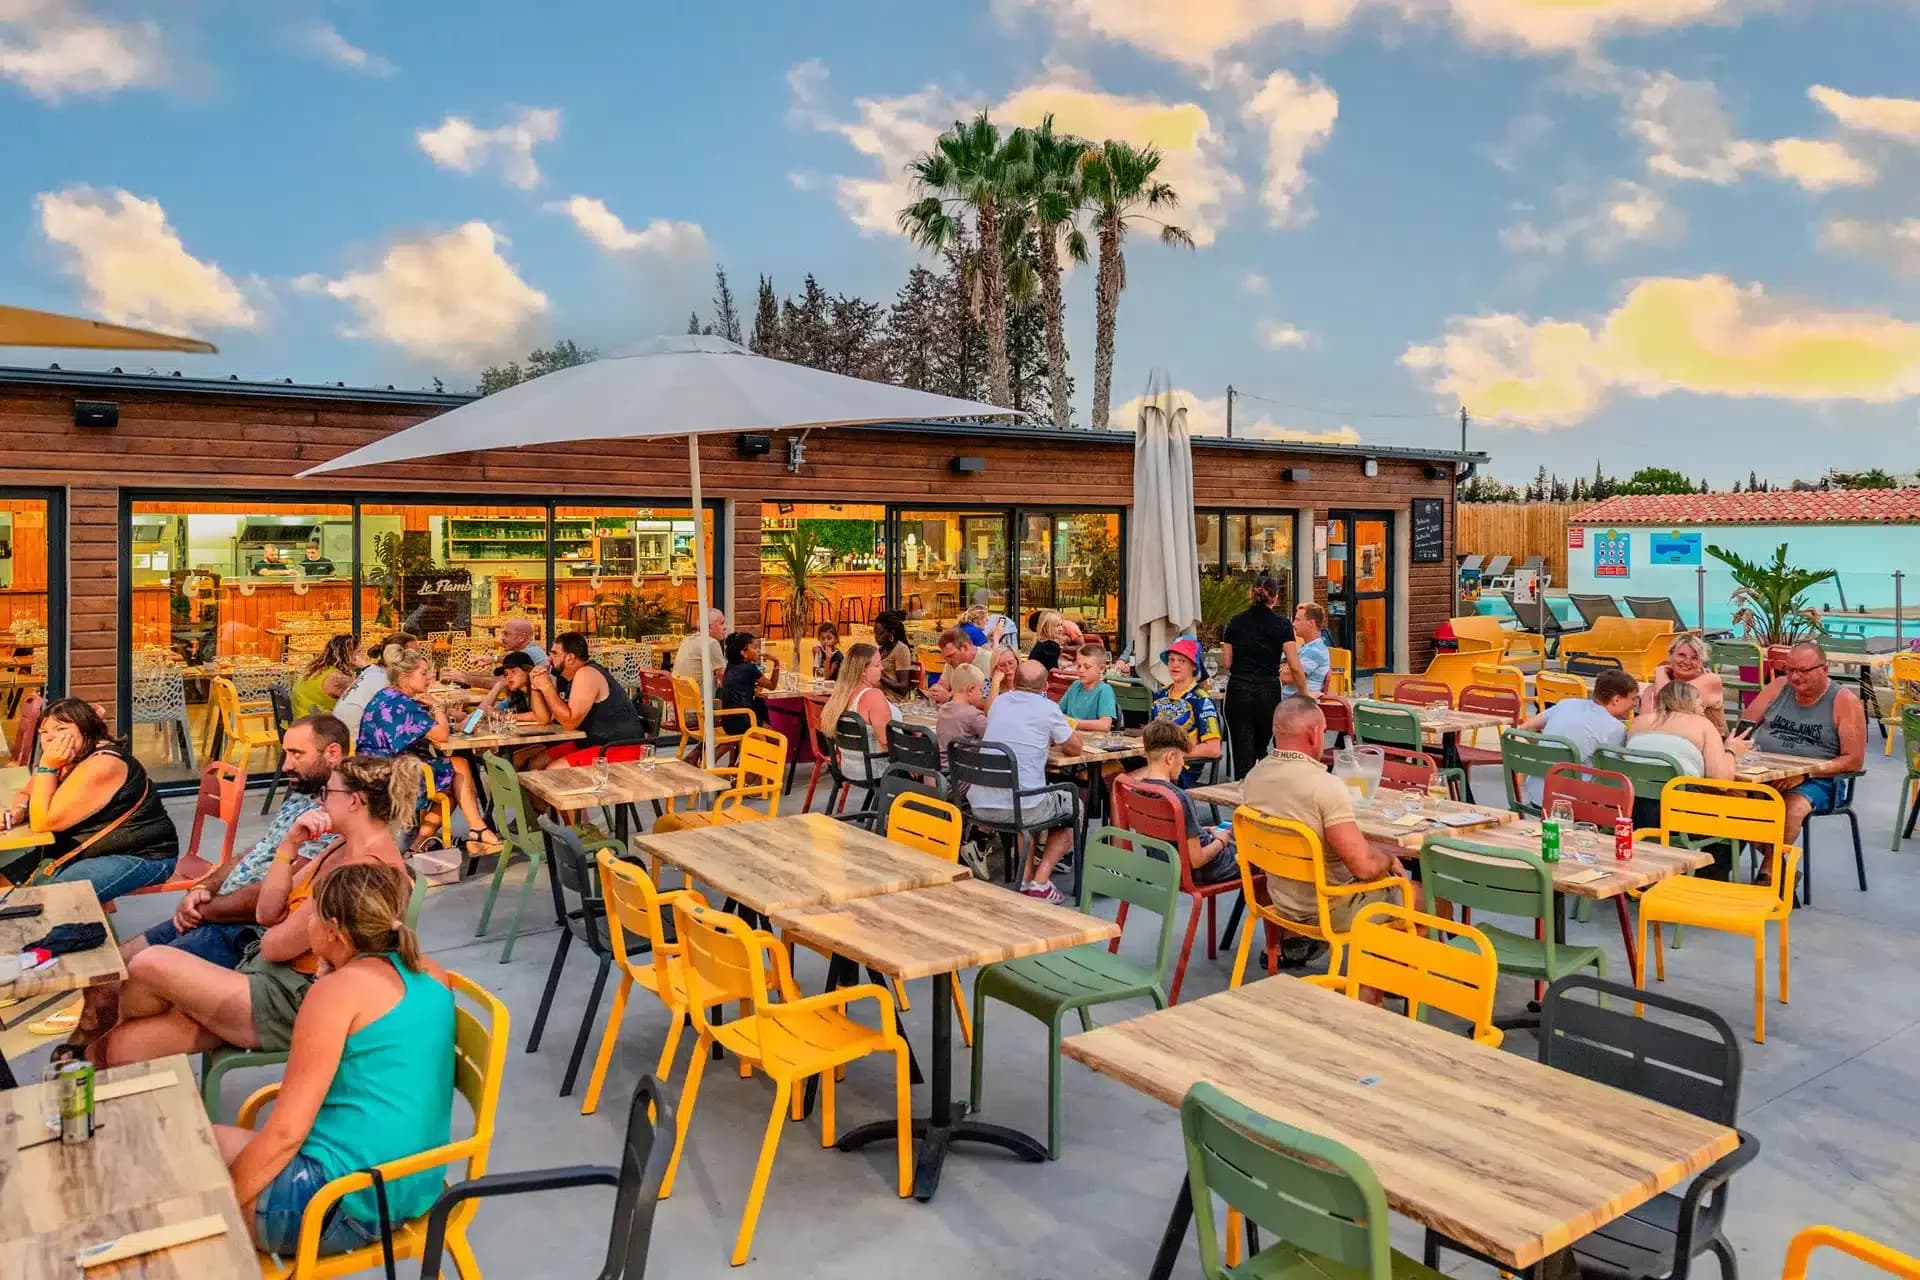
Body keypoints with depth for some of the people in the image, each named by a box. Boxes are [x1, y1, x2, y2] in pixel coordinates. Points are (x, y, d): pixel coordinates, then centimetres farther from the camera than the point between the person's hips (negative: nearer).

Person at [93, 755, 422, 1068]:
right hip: (270, 976, 9)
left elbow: (276, 946, -17)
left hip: (296, 1005, -9)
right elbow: (266, 913, 6)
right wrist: (290, 845, -4)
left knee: (151, 964, -8)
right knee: (121, 1045, -2)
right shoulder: (344, 847, 10)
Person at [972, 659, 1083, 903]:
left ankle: (1025, 877, 25)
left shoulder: (998, 702, 14)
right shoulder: (1047, 708, -2)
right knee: (1072, 805, 23)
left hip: (979, 806, 6)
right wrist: (1056, 738, 29)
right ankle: (1040, 883, 10)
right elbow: (1075, 747, 10)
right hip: (1020, 807, -6)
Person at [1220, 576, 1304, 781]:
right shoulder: (1282, 625, -1)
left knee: (1242, 754, 1)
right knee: (1260, 750, 18)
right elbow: (1295, 667, -4)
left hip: (1238, 691, 1)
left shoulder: (1234, 623, 5)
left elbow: (1226, 664, 5)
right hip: (1268, 693, 0)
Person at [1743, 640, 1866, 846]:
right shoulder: (1779, 686, 11)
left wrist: (1814, 769, -18)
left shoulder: (1844, 701, -1)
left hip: (1814, 782, -4)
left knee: (1792, 809, -37)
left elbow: (1854, 761, -4)